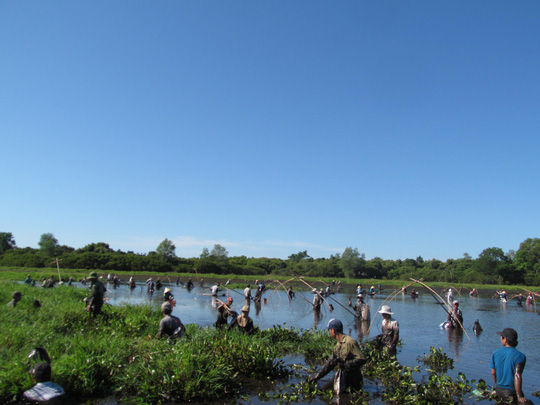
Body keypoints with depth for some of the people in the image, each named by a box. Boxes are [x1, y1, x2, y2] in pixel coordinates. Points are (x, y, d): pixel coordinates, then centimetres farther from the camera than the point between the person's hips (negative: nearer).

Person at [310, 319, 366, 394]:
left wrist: (344, 364, -24)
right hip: (342, 376, 8)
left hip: (353, 379, -8)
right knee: (324, 389, 5)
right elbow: (329, 363, 18)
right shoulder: (337, 346, 10)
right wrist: (317, 377, 18)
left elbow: (362, 359, -23)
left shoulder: (350, 342, -18)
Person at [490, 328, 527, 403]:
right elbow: (517, 376, -23)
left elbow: (493, 373, 5)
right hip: (511, 392, -6)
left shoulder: (495, 353, -2)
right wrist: (519, 397, -16)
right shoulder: (520, 356, -16)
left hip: (499, 389, 6)